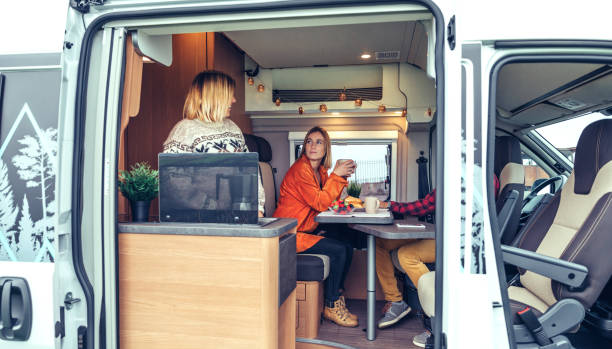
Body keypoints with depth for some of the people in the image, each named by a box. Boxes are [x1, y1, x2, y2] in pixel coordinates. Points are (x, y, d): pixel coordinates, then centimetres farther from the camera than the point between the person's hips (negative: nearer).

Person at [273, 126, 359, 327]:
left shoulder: (320, 171, 12)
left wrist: (342, 175, 0)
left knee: (348, 248, 0)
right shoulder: (300, 169, -16)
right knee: (339, 251, -17)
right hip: (290, 234, -9)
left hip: (307, 230, 9)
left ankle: (336, 298, 12)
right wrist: (336, 175, -16)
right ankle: (330, 306, -1)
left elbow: (330, 201, 10)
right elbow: (319, 203, -21)